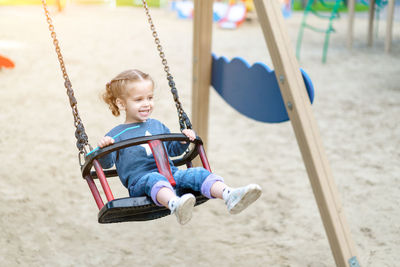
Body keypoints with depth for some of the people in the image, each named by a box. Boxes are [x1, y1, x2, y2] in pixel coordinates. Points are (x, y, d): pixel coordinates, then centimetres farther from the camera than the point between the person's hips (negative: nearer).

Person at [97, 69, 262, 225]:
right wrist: (103, 148, -21)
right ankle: (176, 205, -71)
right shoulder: (117, 134, 9)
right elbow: (106, 163, 1)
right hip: (140, 180, -5)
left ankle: (231, 196, -45)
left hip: (170, 173, 6)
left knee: (197, 173, -20)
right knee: (154, 180, -39)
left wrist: (184, 141, 14)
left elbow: (172, 149, 34)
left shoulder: (157, 126, 26)